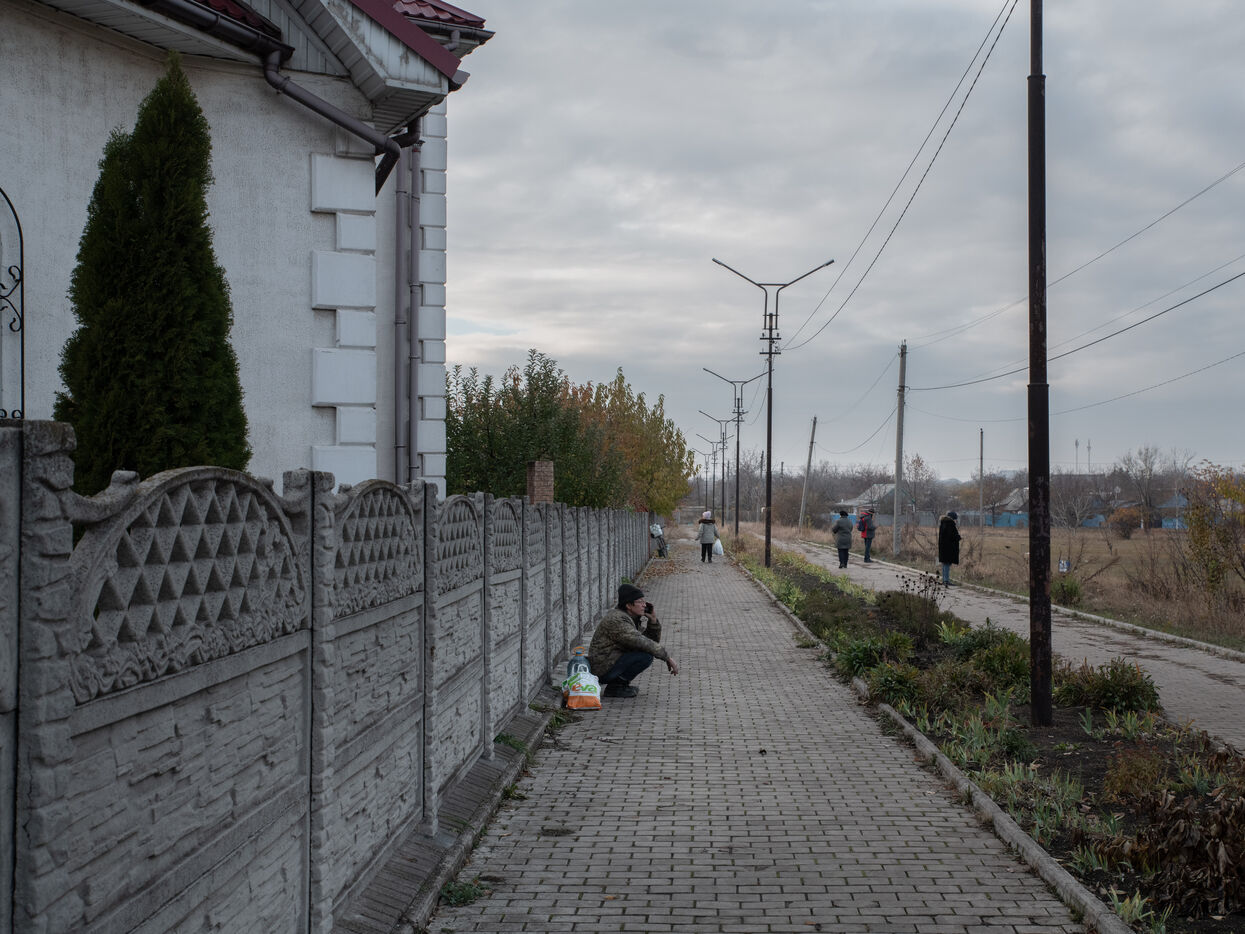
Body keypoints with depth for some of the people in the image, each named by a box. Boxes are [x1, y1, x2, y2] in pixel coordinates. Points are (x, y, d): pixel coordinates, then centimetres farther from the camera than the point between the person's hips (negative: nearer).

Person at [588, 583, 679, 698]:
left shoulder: (633, 618, 9)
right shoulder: (616, 620, -22)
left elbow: (653, 641, 11)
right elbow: (642, 643, -28)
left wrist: (653, 620, -4)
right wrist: (667, 657, -22)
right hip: (603, 670, -10)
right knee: (646, 655, -22)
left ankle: (619, 681, 9)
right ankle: (615, 687, -11)